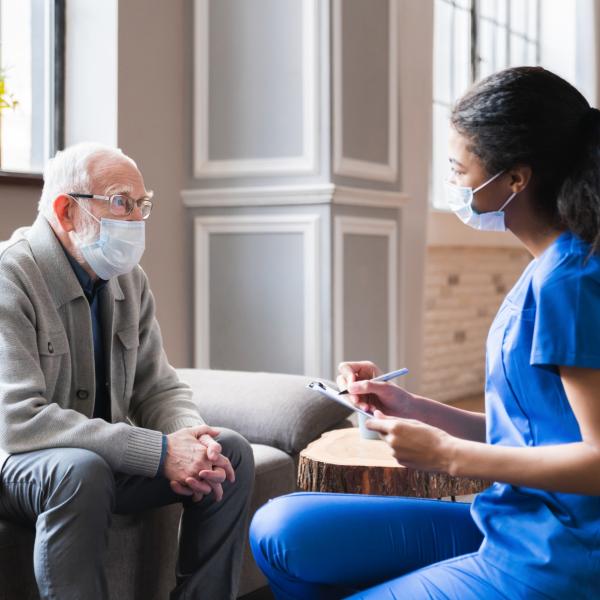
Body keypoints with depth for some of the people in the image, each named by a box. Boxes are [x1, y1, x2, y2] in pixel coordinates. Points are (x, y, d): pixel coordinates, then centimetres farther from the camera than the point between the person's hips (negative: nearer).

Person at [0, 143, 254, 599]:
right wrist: (161, 451, -32)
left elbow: (158, 387, 6)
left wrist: (191, 438, -19)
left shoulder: (130, 280, 3)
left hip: (103, 455, 7)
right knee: (83, 470, -37)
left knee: (231, 452, -7)